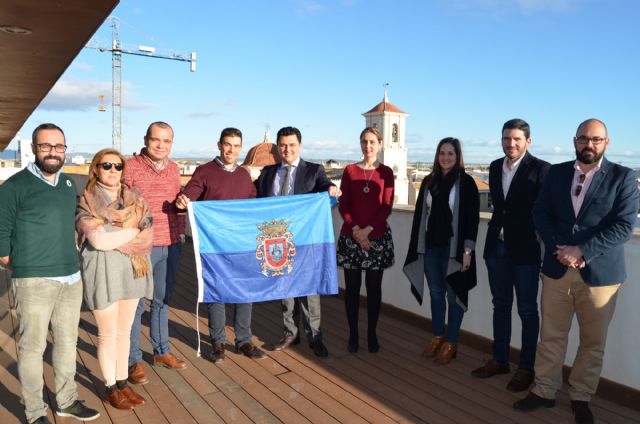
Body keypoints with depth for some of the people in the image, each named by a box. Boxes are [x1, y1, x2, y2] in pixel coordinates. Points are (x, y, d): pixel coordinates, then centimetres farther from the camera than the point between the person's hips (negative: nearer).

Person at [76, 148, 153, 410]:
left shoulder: (134, 199, 8)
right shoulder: (86, 203, -6)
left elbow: (148, 236, -1)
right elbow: (98, 241, -19)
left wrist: (113, 237, -13)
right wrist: (132, 230, -9)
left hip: (132, 270, 4)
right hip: (102, 272, -4)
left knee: (124, 332, 14)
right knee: (108, 335, 7)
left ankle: (122, 383, 28)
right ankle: (111, 389, 22)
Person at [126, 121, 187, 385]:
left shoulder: (173, 168, 9)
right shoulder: (130, 166, -8)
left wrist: (180, 233, 7)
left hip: (171, 245, 5)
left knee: (162, 300, 16)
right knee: (136, 304, 4)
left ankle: (162, 351, 30)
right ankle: (133, 360, 18)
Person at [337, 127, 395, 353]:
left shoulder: (386, 172, 2)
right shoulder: (349, 170, 5)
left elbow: (387, 207, -3)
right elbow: (343, 205, 2)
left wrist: (367, 230, -13)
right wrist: (356, 230, -11)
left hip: (377, 237, -1)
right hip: (351, 236, 1)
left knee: (374, 287, 6)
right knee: (352, 287, 5)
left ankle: (372, 334, 19)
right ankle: (353, 334, 17)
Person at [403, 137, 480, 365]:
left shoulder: (466, 182, -5)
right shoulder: (429, 181, 9)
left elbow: (472, 218, -8)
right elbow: (420, 213, 10)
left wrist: (468, 250, -14)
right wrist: (417, 245, 7)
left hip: (453, 248, -4)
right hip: (430, 246, 4)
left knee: (453, 294, 5)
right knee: (436, 292, 12)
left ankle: (451, 343, 18)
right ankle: (437, 337, 27)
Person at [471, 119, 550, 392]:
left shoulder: (540, 169, -11)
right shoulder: (495, 167, 8)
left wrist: (545, 248, -12)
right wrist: (496, 229, 11)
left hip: (525, 249, -6)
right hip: (497, 246, 6)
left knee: (527, 310, 7)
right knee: (501, 305, 16)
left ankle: (526, 368, 21)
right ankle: (499, 360, 30)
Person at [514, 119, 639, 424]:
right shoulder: (556, 173, 6)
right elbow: (540, 214, 2)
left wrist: (581, 250, -19)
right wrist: (559, 250, -12)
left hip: (599, 273, -2)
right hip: (557, 269, 2)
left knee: (593, 341, 11)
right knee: (551, 335, 11)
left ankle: (580, 398, 29)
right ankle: (544, 391, 26)